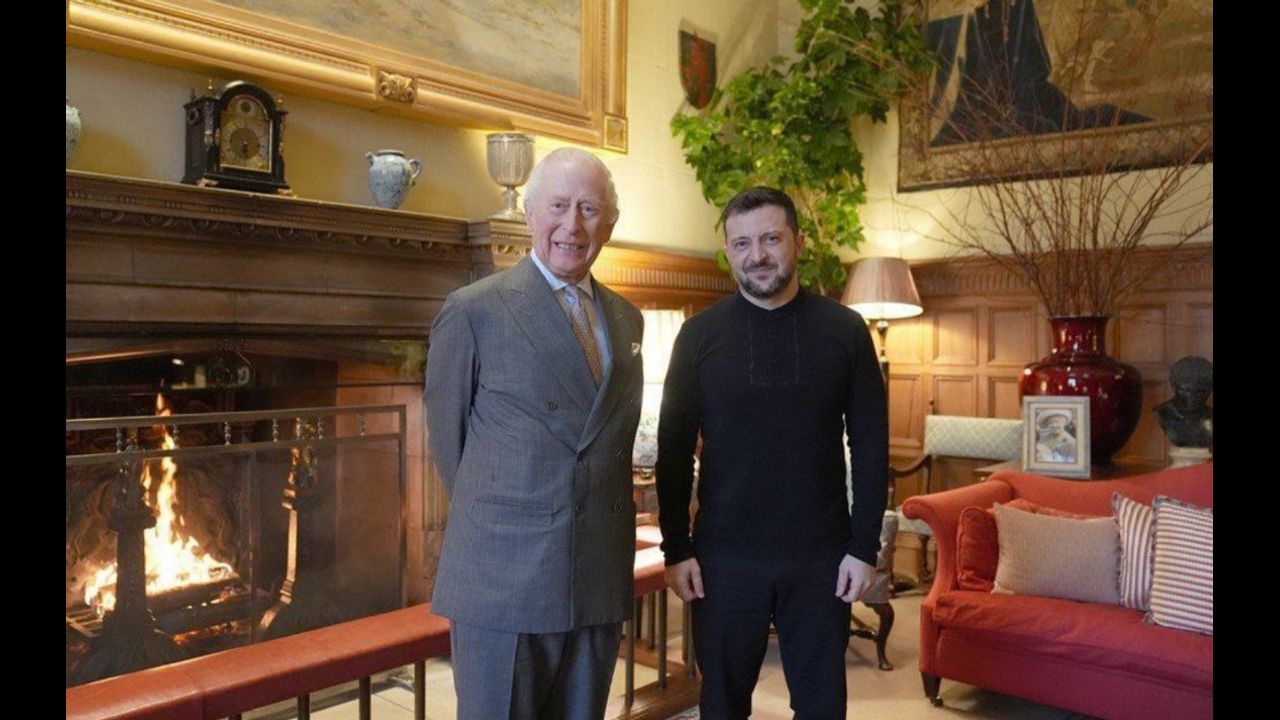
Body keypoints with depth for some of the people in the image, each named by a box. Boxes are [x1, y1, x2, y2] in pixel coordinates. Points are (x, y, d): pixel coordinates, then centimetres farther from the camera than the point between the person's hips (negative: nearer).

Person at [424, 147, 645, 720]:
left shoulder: (626, 319, 10)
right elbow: (448, 436, -1)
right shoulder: (473, 310, -7)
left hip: (602, 580, 5)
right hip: (503, 580, -5)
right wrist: (492, 521, 7)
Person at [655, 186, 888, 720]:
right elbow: (674, 449, 0)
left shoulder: (844, 330, -1)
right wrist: (676, 549, -3)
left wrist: (864, 547, -3)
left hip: (820, 558, 0)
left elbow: (870, 446, 0)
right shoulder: (700, 334, -1)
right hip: (724, 557, 0)